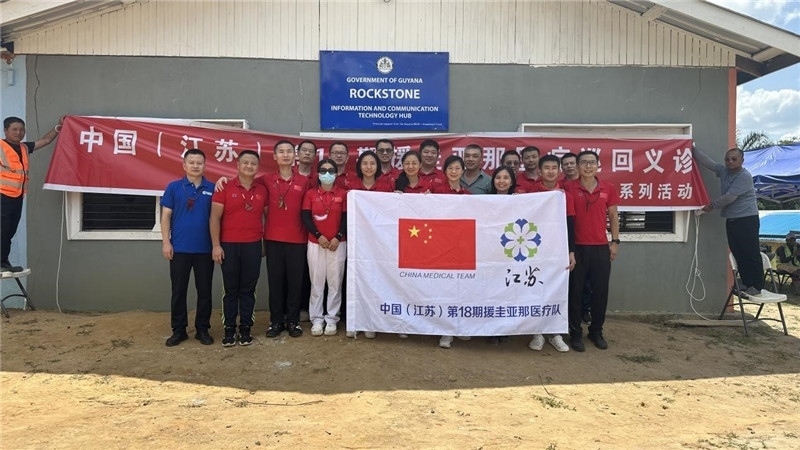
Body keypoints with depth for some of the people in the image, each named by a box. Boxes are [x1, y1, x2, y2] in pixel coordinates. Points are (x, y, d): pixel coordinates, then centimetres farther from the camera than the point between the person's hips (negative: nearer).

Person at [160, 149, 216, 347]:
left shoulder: (213, 188, 2)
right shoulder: (173, 187, 2)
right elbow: (166, 216, 2)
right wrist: (166, 242, -5)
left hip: (205, 249, 0)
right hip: (179, 248, 0)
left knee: (204, 290, 8)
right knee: (178, 290, 7)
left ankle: (203, 329, 20)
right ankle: (179, 330, 19)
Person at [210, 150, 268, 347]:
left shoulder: (262, 191, 6)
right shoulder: (225, 188, -2)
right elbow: (215, 218, -3)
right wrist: (216, 245, -8)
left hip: (253, 246, 2)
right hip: (229, 245, -2)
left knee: (248, 289, 7)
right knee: (231, 289, 6)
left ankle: (245, 329, 17)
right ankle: (229, 329, 15)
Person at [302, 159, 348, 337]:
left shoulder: (343, 194, 4)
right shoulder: (310, 194, 4)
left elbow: (347, 218, 1)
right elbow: (305, 217, -3)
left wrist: (338, 237, -12)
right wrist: (318, 236, -14)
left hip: (337, 244, 0)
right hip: (315, 243, 0)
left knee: (335, 282, 2)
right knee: (316, 282, 4)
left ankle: (332, 319, 12)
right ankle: (316, 319, 13)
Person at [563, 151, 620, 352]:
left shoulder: (608, 188, 4)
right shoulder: (569, 188, -4)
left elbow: (613, 216, 12)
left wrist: (615, 241, 6)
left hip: (601, 247, 3)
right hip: (577, 246, -2)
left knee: (600, 291, 8)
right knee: (575, 291, 4)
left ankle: (596, 331, 24)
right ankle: (575, 333, 16)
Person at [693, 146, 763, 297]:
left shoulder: (744, 176, -15)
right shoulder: (724, 171, 8)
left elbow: (729, 197, -18)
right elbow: (707, 161, 8)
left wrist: (712, 205, -7)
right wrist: (693, 150, 1)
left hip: (747, 220, -8)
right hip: (731, 220, 8)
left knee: (751, 254, -6)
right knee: (738, 254, 8)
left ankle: (756, 287, -3)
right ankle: (747, 284, 14)